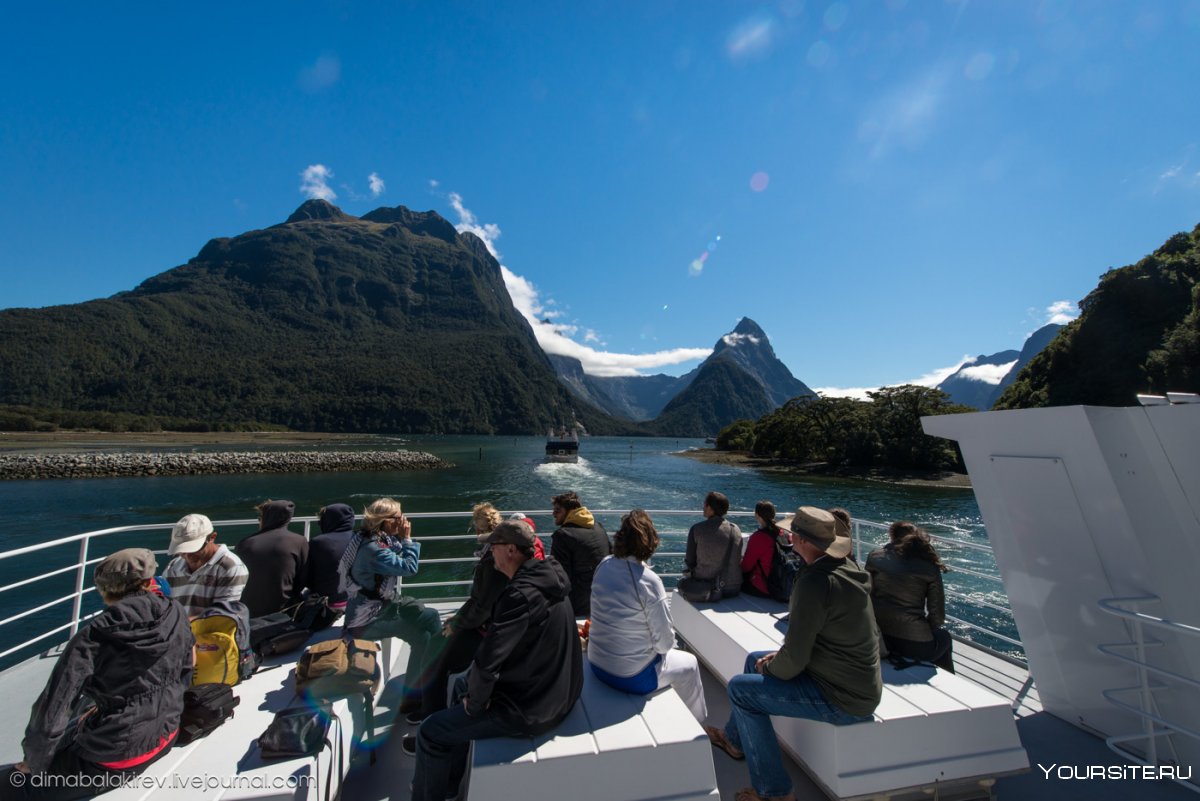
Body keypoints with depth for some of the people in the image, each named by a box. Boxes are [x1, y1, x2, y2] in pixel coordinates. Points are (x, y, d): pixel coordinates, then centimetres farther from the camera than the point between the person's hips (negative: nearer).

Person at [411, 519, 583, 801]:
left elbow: (487, 662, -28)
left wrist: (475, 703, -8)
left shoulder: (522, 594, -30)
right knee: (462, 683, 25)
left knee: (430, 733, 2)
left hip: (530, 711, -8)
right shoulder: (547, 578, -1)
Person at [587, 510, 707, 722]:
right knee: (689, 664, 21)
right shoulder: (649, 581, -28)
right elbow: (664, 642, -17)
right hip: (631, 677, -6)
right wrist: (666, 644, 4)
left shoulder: (603, 566, -11)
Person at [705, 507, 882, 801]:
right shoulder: (847, 567, -2)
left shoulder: (814, 581, -31)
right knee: (754, 659, 19)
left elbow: (794, 660, -25)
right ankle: (734, 739, 40)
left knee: (739, 688, -3)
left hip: (842, 698, -9)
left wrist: (769, 669, -4)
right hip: (858, 684, 9)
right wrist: (780, 655, 6)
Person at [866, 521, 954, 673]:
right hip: (916, 644, -2)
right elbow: (937, 615, -3)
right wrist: (924, 629, 17)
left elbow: (867, 596, 5)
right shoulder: (930, 566, -2)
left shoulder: (875, 556, 1)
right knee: (944, 637, 34)